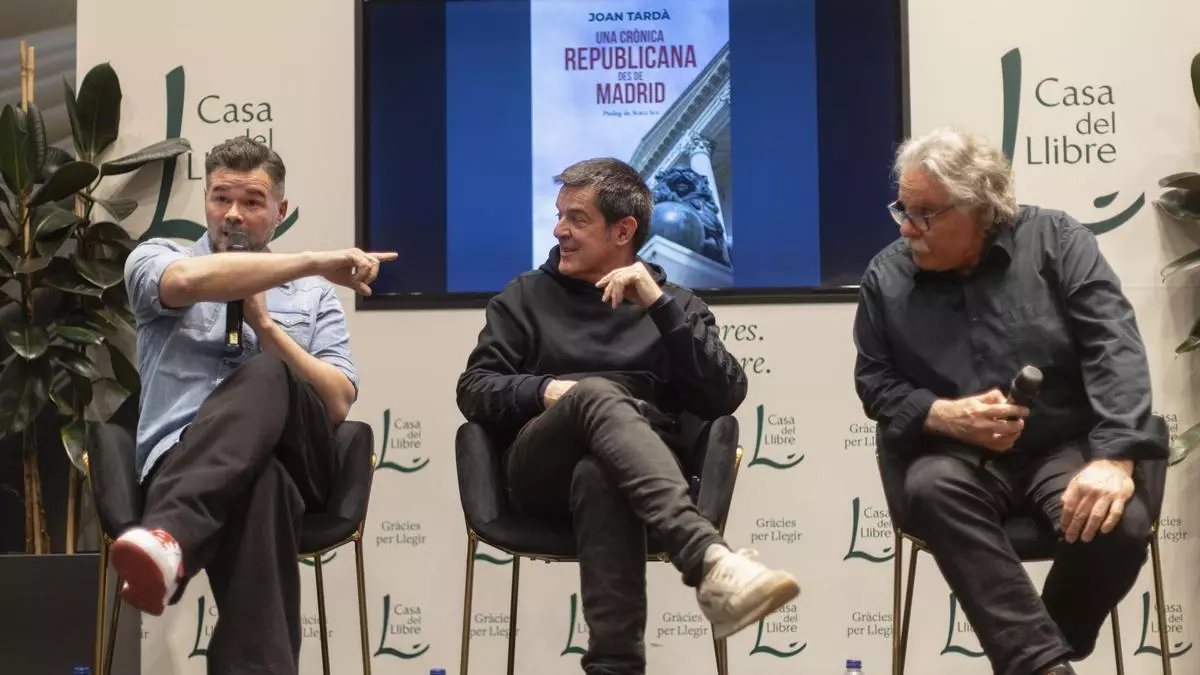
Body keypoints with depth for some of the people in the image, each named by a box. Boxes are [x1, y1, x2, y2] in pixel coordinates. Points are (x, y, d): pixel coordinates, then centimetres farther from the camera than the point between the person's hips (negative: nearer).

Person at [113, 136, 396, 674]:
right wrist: (316, 261, -14)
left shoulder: (312, 294, 26)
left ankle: (168, 536, -65)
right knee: (260, 484, -44)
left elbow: (338, 404, 11)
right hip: (183, 459, -1)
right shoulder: (157, 258, 20)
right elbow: (189, 281, -11)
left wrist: (265, 324, 1)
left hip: (296, 457, 2)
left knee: (264, 375, -40)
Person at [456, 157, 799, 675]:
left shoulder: (669, 302, 20)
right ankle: (710, 561, -58)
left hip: (637, 467, 0)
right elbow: (473, 391, 12)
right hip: (542, 472, 0)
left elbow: (725, 397, 3)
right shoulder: (526, 297, 23)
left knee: (598, 477, -40)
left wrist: (658, 304, -6)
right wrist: (545, 391, -8)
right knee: (599, 393, -36)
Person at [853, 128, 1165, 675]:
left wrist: (1113, 458, -24)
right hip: (960, 458, 1)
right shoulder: (886, 276, 4)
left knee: (1119, 522, -31)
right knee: (930, 488, -35)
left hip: (1066, 449, 0)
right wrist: (945, 416, -14)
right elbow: (875, 382, 7)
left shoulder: (1056, 241, -1)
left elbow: (1115, 348, -9)